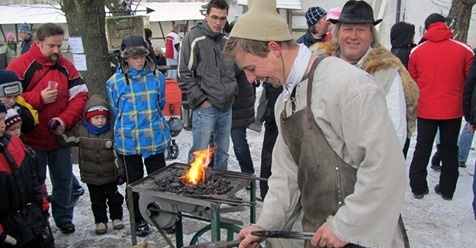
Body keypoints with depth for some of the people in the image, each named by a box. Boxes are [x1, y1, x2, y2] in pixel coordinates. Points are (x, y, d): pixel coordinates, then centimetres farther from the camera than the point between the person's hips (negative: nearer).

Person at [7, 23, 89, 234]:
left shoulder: (66, 66, 2)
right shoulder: (20, 66, -10)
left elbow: (80, 95, -1)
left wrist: (65, 119, -14)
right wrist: (39, 98, -23)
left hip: (60, 137, 4)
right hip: (32, 140, -4)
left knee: (63, 180, 14)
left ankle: (64, 218, 32)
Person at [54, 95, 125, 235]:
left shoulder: (111, 132, -9)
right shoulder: (81, 131, -7)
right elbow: (66, 139, -4)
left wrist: (121, 172, -6)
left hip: (110, 176, -1)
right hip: (91, 177, 1)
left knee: (114, 198, 14)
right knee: (97, 201, 13)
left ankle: (116, 218, 31)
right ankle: (100, 221, 28)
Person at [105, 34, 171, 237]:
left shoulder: (156, 77, -3)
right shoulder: (115, 82, -6)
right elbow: (115, 110, 6)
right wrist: (129, 124, 9)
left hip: (155, 138, 1)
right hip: (129, 140, 0)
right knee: (134, 181, 13)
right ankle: (138, 219, 28)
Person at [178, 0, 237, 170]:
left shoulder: (226, 40, 10)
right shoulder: (194, 38, -8)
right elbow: (184, 75, -10)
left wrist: (233, 91, 10)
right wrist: (200, 99, -11)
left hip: (226, 108, 6)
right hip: (205, 108, -6)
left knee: (222, 152, 15)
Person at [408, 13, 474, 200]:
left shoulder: (417, 51, -3)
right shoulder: (464, 49, -6)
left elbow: (411, 81, 4)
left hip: (426, 110, 0)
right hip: (453, 110, 0)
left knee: (422, 148, 11)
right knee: (450, 149, 13)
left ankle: (418, 187, 14)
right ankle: (447, 189, 21)